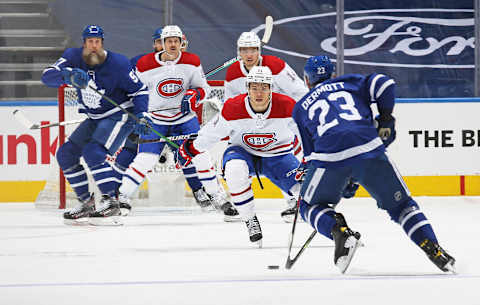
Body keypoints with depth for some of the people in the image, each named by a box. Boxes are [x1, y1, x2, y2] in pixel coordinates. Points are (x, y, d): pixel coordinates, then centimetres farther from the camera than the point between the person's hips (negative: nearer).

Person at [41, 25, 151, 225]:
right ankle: (87, 201, 11)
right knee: (66, 154, 3)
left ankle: (111, 202, -24)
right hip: (95, 118, 7)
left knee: (93, 152, -26)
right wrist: (69, 75, -41)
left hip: (120, 115, -7)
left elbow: (140, 90, -10)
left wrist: (141, 115, -24)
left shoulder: (117, 64, -20)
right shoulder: (73, 57, -8)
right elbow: (47, 76, -21)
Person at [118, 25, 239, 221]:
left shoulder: (191, 62, -6)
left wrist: (194, 96, -18)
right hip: (155, 119, -1)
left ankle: (218, 199, 1)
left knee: (198, 155, -9)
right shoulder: (145, 65, -10)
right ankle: (120, 199, -1)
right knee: (145, 160, -12)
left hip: (184, 116, 1)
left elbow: (203, 87, 4)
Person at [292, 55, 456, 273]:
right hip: (369, 147, 1)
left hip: (329, 156, -1)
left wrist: (345, 182, 31)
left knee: (311, 206, 21)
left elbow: (310, 152, 25)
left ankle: (341, 233, -7)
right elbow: (384, 84, 10)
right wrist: (385, 120, 23)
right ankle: (433, 249, 1)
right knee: (400, 204, 16)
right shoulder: (349, 83, 27)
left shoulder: (300, 109, 28)